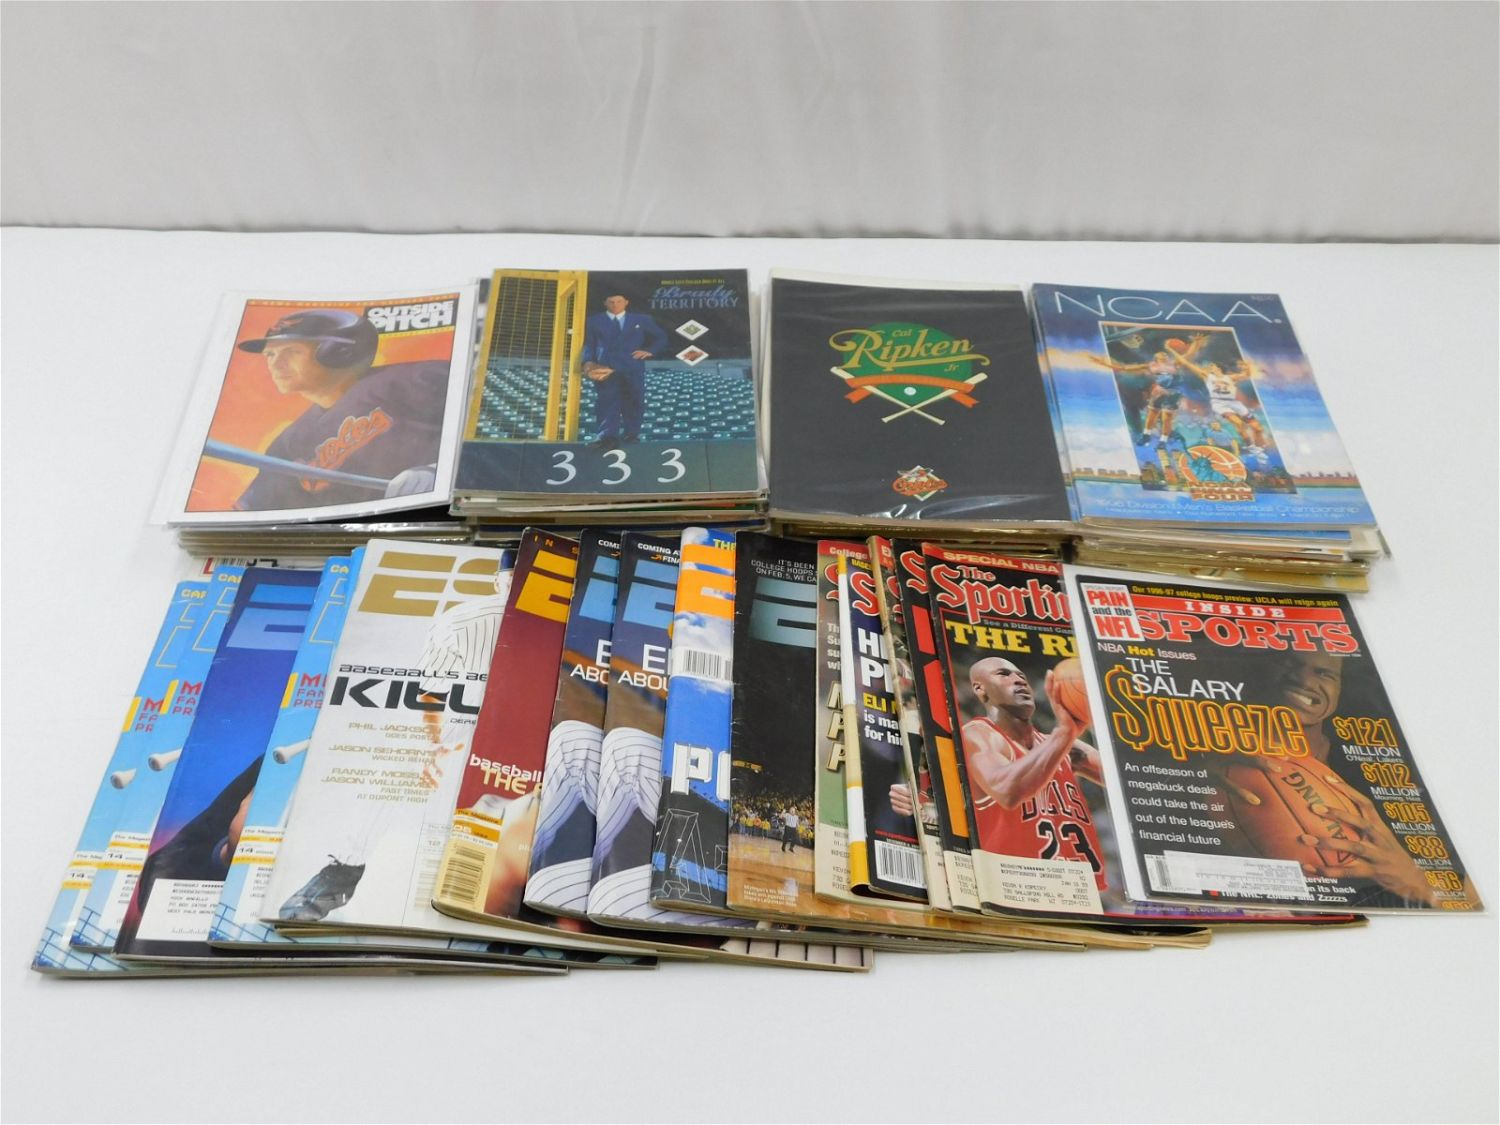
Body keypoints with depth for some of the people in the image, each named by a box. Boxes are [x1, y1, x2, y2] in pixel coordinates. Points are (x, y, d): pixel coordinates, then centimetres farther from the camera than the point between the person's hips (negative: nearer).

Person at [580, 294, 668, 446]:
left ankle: (631, 434, 11)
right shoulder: (594, 321, 14)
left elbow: (661, 338, 17)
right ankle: (607, 435, -18)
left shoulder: (641, 320, 14)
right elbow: (589, 344, 9)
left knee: (633, 402, 3)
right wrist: (588, 362, -10)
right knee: (606, 402, -11)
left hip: (632, 369, 1)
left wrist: (650, 351, -1)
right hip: (606, 369, -1)